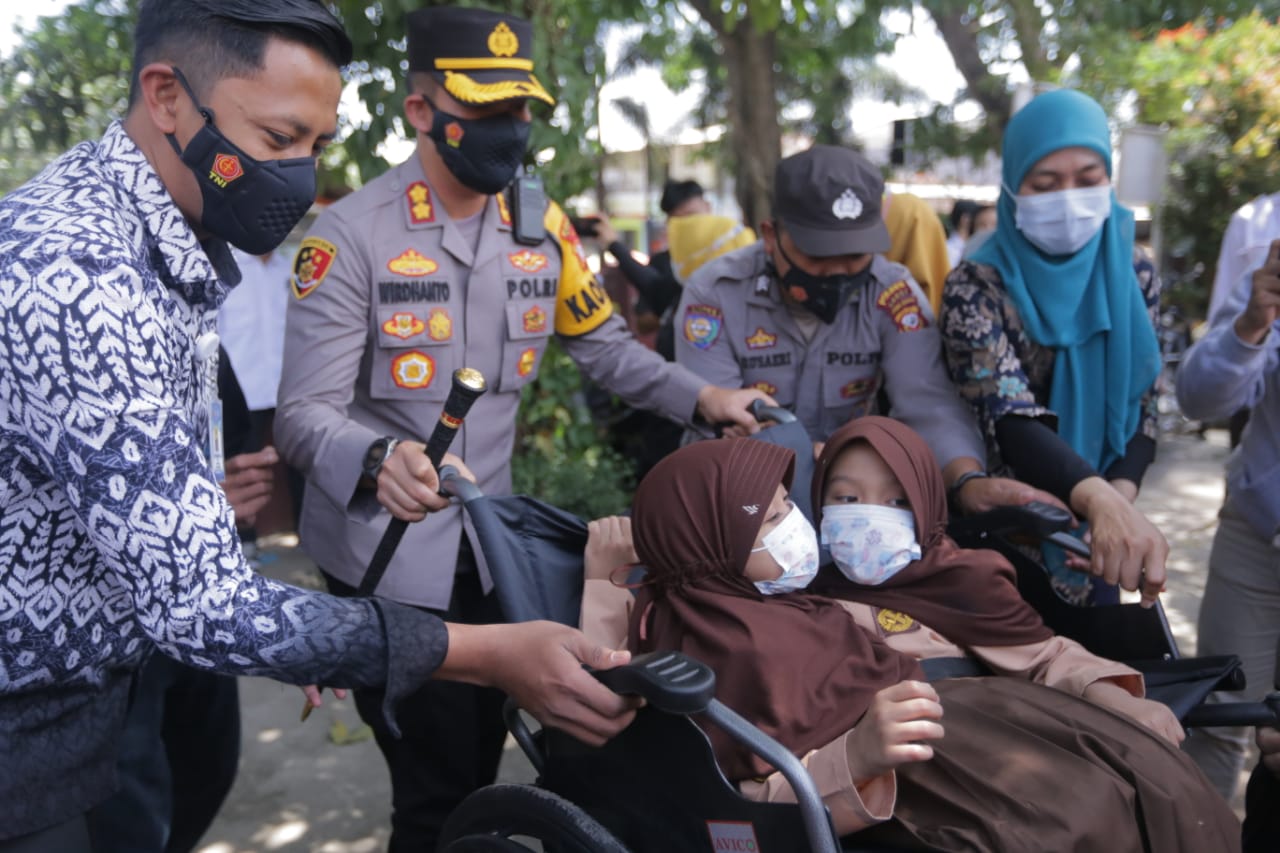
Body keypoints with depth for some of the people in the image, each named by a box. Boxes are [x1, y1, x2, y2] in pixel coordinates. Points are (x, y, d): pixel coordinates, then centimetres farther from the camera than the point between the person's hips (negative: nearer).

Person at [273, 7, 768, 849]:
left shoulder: (542, 229, 0)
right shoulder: (352, 234, -16)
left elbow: (602, 343, 11)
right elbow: (306, 412, -21)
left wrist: (700, 396, -5)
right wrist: (378, 461, -42)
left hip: (491, 542, 5)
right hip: (384, 552, -5)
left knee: (479, 769, 19)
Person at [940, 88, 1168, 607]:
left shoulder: (1134, 276, -3)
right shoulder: (976, 287, -18)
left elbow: (1140, 407, -1)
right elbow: (1009, 419, -30)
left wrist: (1121, 497, -21)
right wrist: (1102, 502, -46)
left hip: (1093, 538, 4)